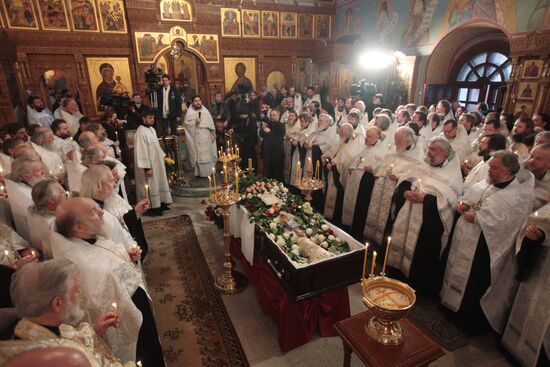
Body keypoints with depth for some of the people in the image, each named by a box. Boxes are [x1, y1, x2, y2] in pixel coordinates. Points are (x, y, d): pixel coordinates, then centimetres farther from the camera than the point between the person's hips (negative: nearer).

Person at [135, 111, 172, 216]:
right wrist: (147, 167, -23)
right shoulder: (141, 132, -19)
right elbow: (141, 151, -22)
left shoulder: (152, 129, 8)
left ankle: (160, 203, 27)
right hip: (149, 164, -9)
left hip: (157, 162, 9)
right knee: (151, 185, 1)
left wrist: (163, 156, 15)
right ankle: (153, 207, 12)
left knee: (160, 183, 15)